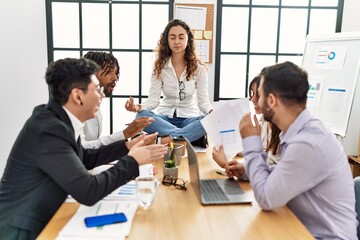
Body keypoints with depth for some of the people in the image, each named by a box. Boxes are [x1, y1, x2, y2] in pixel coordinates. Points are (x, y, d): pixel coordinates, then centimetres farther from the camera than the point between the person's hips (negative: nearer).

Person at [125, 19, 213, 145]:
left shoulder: (198, 67, -1)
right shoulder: (159, 67, 0)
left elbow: (203, 99, -5)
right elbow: (153, 99, -5)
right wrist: (138, 107, -28)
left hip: (189, 118, 0)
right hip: (165, 117, 1)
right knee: (142, 115, -31)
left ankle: (163, 140, -40)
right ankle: (181, 137, -36)